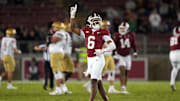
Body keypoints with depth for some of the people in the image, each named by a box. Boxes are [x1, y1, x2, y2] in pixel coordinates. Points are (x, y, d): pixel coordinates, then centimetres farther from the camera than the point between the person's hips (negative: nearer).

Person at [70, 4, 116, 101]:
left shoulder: (103, 33, -4)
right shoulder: (86, 31, 10)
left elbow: (112, 46, -8)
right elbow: (73, 28, 11)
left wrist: (103, 50, -24)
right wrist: (72, 15, 3)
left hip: (98, 59, -6)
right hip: (90, 59, 6)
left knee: (94, 81, -13)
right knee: (99, 83, 9)